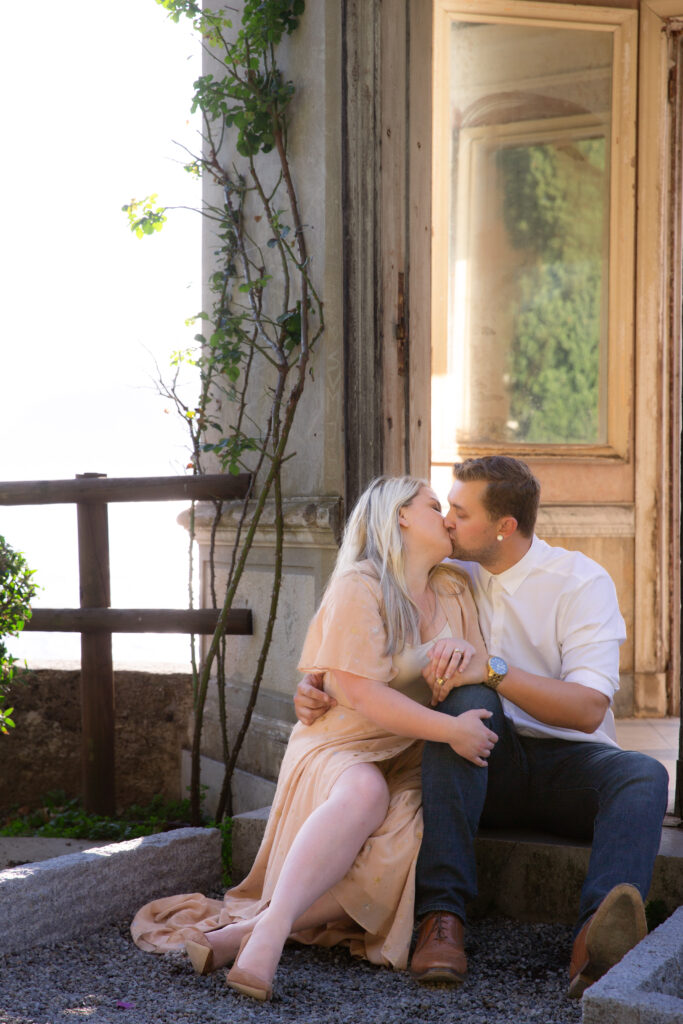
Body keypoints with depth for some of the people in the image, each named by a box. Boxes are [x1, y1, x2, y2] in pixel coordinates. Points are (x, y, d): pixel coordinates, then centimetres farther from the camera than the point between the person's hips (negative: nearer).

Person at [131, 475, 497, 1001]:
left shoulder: (454, 591, 15)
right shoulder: (358, 587, -7)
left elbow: (482, 675, 15)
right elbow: (357, 693, -16)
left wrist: (465, 656, -10)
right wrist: (450, 729, -22)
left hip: (410, 769, 5)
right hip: (339, 752, -5)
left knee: (398, 846, -31)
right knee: (365, 792, -42)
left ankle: (242, 930, -33)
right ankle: (269, 933, -48)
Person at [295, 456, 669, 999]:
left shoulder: (582, 582, -5)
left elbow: (588, 709, -16)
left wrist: (491, 668, -27)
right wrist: (314, 683, -9)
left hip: (568, 764, -1)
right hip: (488, 769, 1)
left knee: (644, 776, -33)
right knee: (469, 699, -32)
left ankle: (595, 941, -58)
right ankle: (442, 917, -39)